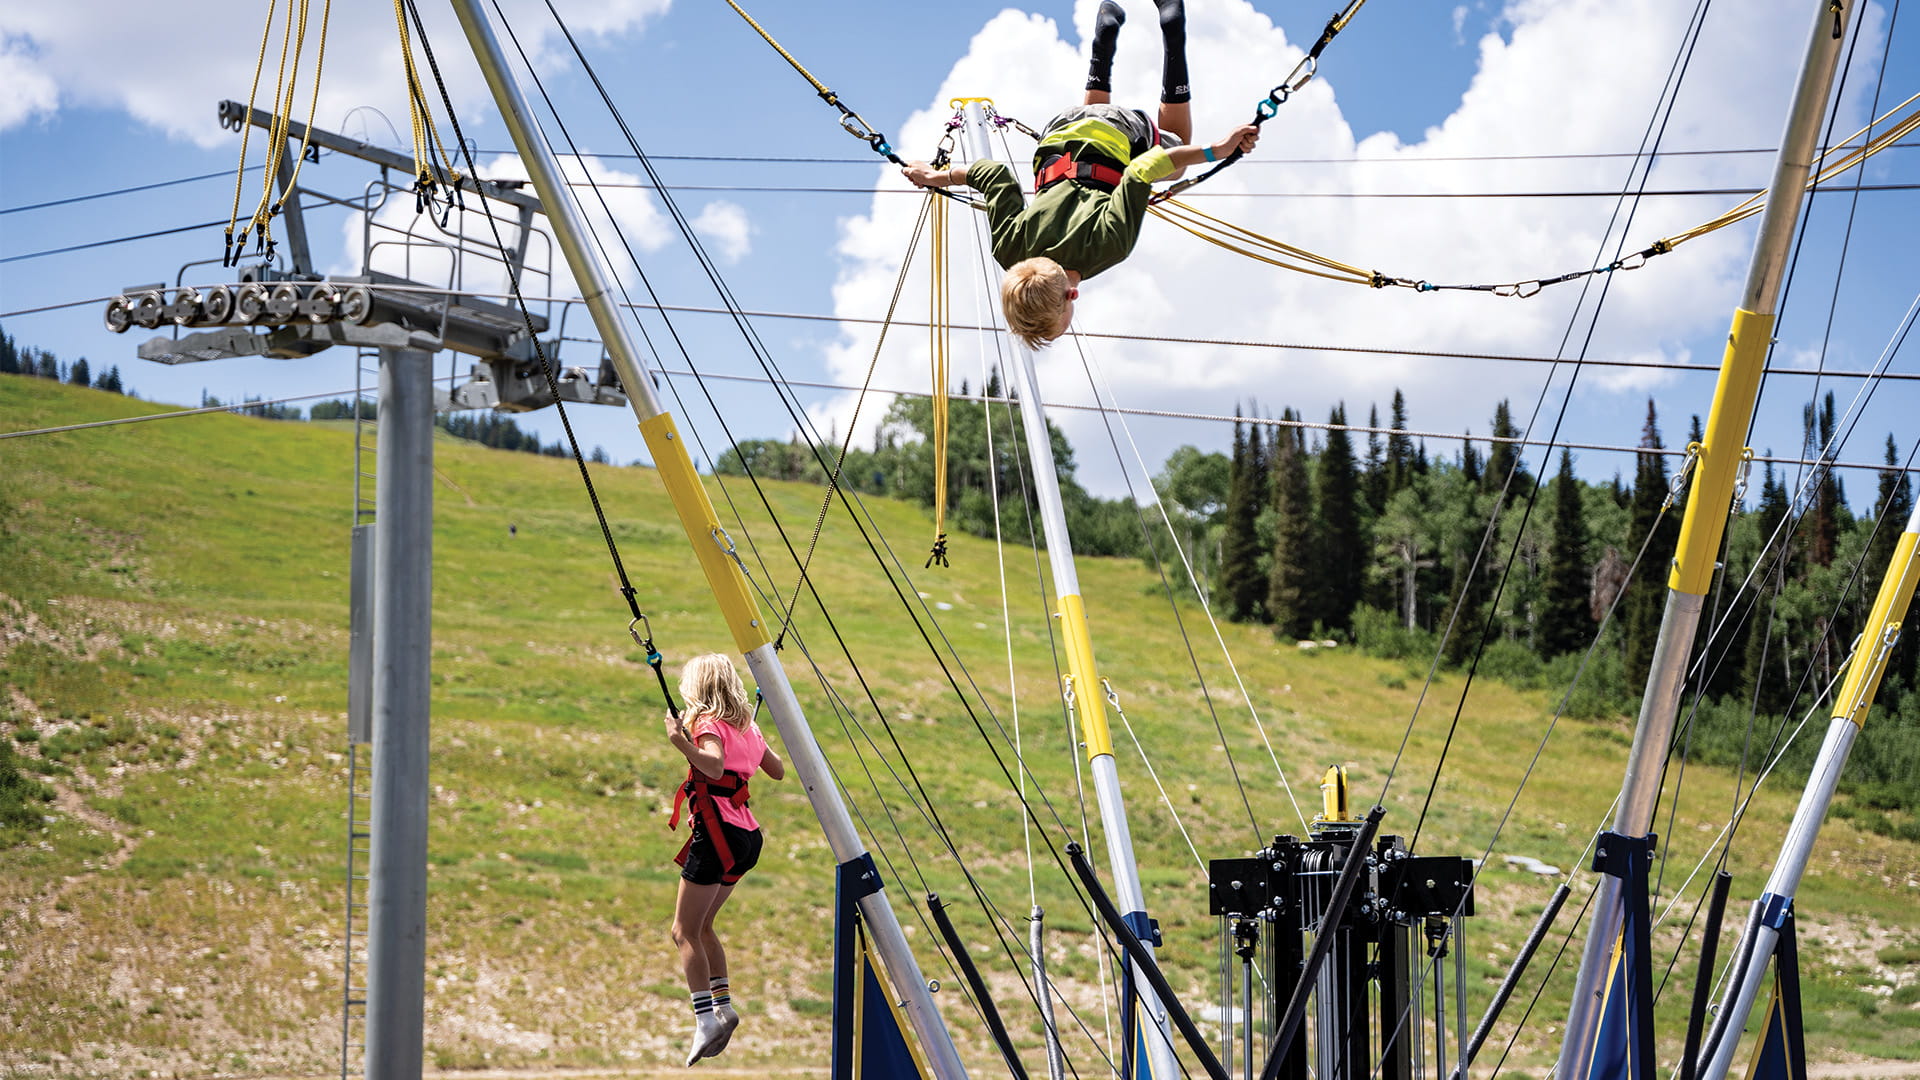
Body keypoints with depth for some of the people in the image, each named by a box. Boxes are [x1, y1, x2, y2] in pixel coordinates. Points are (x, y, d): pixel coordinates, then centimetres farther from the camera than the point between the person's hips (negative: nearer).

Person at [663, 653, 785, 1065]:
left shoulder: (707, 722, -9)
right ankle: (722, 1004, 12)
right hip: (746, 835, 8)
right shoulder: (745, 724, 13)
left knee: (684, 931, -5)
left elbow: (716, 766, -27)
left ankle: (705, 1018, -14)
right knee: (700, 924, 19)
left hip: (716, 832, -8)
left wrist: (682, 743, -34)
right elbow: (777, 770, 23)